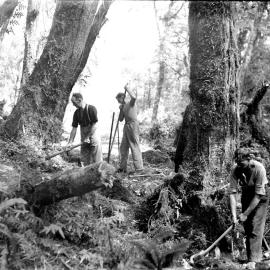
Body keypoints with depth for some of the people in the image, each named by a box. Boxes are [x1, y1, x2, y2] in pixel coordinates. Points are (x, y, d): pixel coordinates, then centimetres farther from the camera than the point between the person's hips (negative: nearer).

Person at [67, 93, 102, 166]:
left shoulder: (91, 109, -12)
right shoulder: (76, 113, 4)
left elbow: (95, 125, -15)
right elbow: (74, 128, 6)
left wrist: (87, 137, -17)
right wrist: (70, 142, -1)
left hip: (93, 137, -6)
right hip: (84, 140, 6)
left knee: (96, 161, -3)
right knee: (84, 161, 7)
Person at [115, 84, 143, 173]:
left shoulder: (131, 103, -1)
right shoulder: (123, 107, 19)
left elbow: (134, 97, -24)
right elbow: (121, 119, 16)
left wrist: (127, 89, -12)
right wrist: (121, 109, 4)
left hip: (133, 125, -8)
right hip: (126, 126, 8)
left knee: (135, 146, -9)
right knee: (123, 147, 9)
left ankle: (139, 168, -6)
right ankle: (122, 167, 17)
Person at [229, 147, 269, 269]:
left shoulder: (259, 168, -32)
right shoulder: (235, 170, -22)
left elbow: (258, 195, -27)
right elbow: (232, 193, -19)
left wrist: (245, 214, -24)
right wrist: (234, 215, -25)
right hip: (246, 195, 4)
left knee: (255, 228, -11)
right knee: (247, 226, 5)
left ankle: (252, 260, -8)